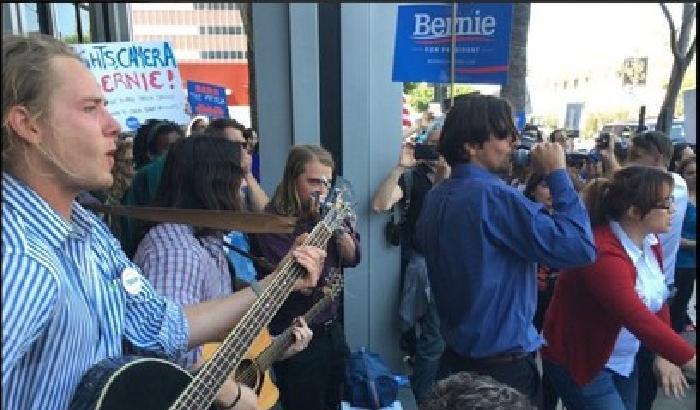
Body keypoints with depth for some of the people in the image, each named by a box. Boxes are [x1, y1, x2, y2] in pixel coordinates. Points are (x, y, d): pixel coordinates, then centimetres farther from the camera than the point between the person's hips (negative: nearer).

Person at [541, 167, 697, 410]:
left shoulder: (650, 240, -1)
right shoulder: (602, 253, -30)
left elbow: (658, 301, 6)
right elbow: (640, 320, -35)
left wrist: (665, 356, -2)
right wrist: (690, 361, -33)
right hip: (581, 362, -8)